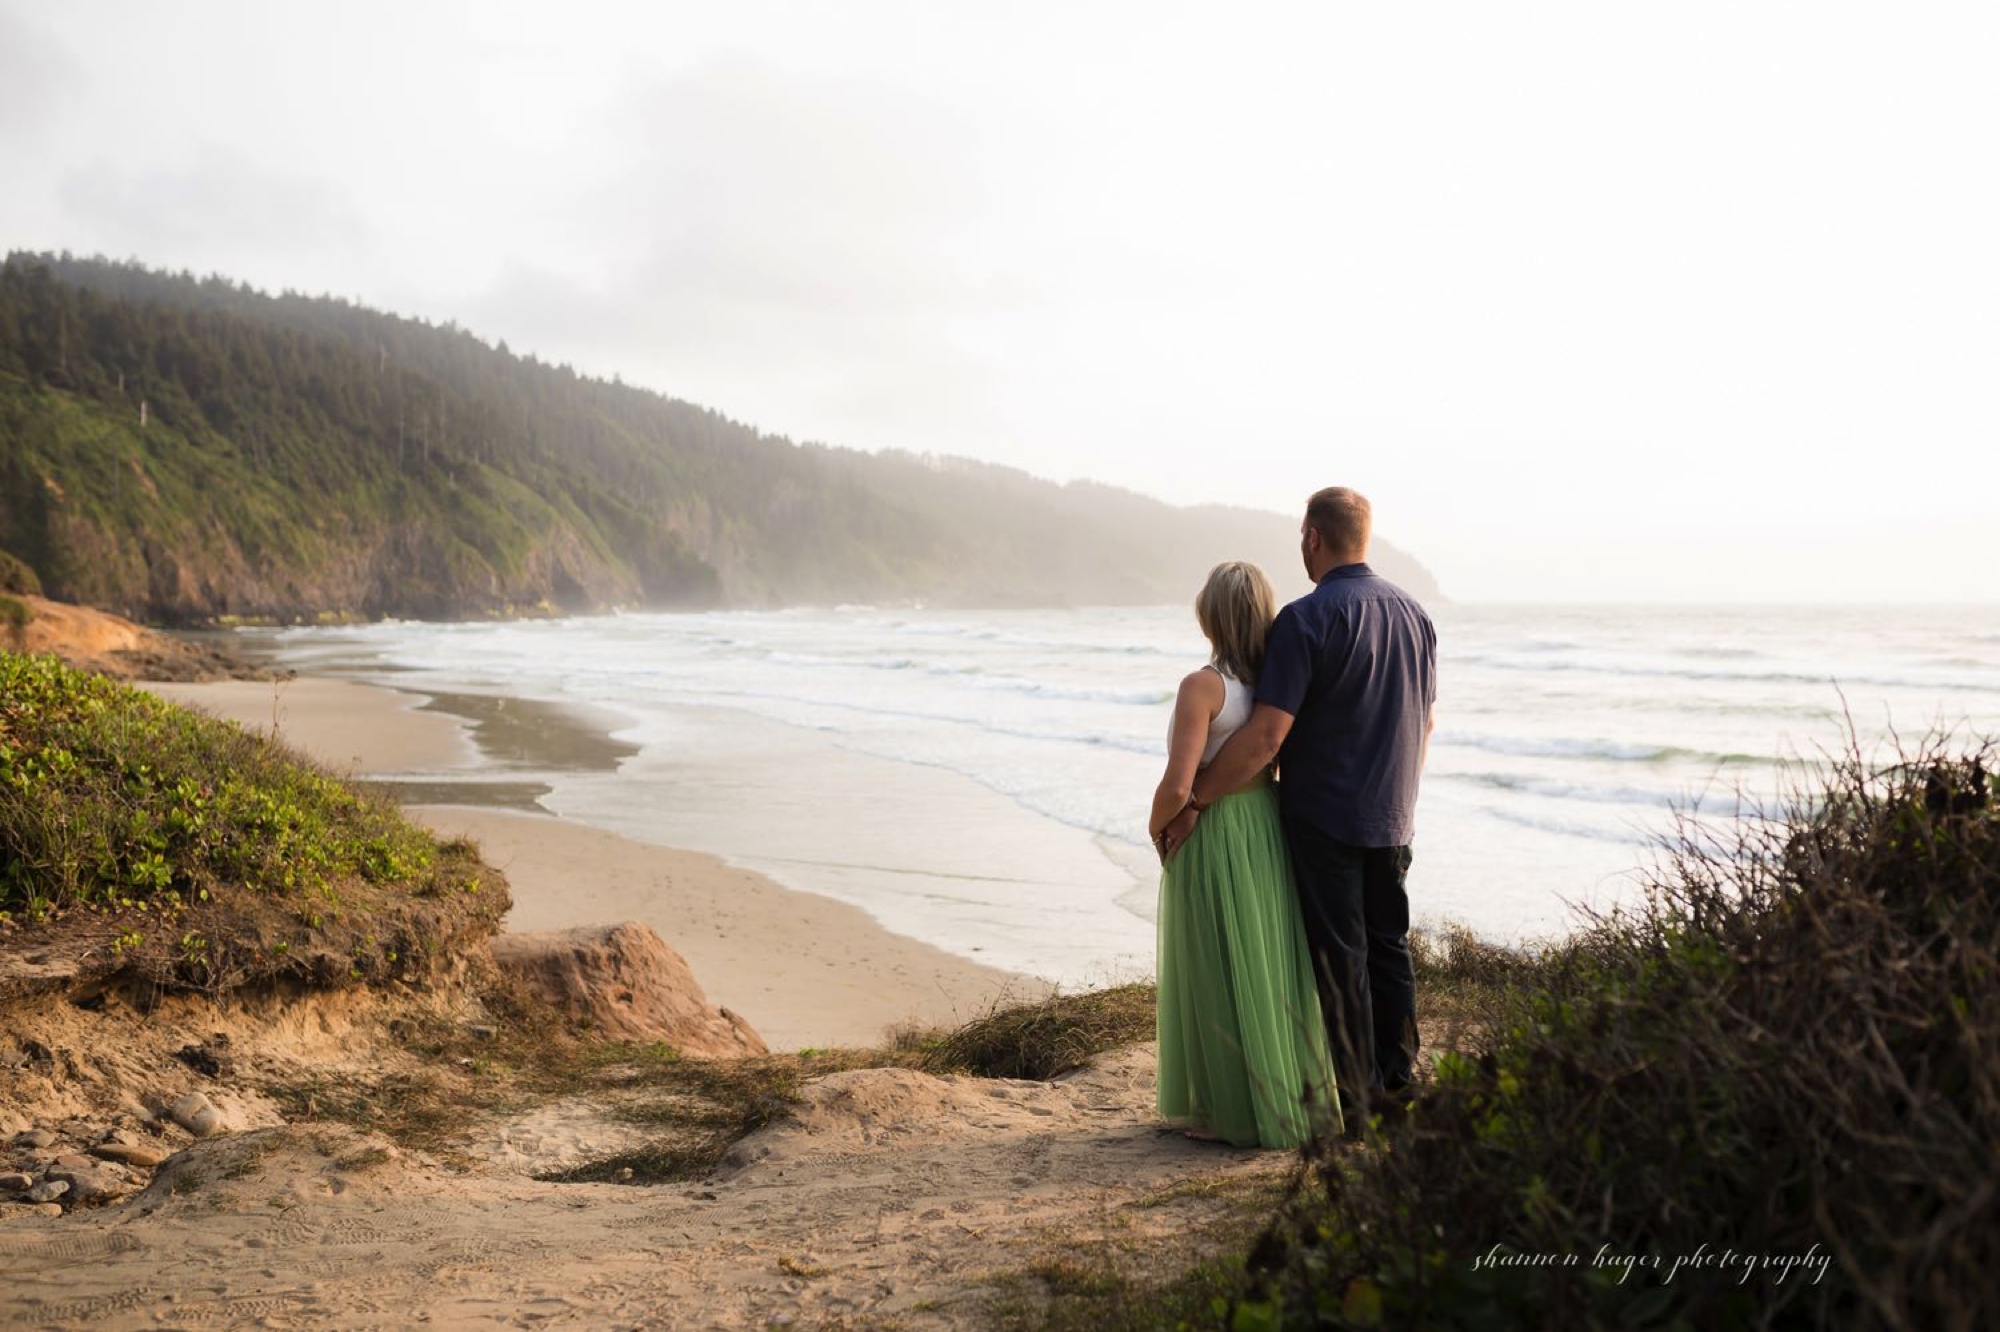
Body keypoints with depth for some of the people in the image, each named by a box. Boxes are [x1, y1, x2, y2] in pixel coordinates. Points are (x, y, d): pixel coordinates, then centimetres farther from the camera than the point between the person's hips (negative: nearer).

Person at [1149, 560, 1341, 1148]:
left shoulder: (1202, 687, -19)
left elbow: (1177, 786, -24)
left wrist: (1158, 830, -6)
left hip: (1211, 843, -7)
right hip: (1269, 834, 7)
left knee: (1217, 978, 6)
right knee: (1270, 969, 17)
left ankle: (1231, 1114, 16)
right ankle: (1287, 1096, 27)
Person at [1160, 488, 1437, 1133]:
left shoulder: (1307, 619, -18)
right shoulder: (1414, 613, 6)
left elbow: (1266, 734, -23)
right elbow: (1426, 722, 15)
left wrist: (1194, 799, -16)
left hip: (1324, 820, -7)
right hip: (1392, 821, 7)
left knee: (1339, 957, 2)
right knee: (1388, 943, 19)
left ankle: (1348, 1104, 10)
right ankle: (1398, 1076, 31)